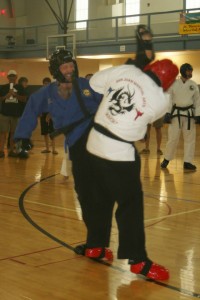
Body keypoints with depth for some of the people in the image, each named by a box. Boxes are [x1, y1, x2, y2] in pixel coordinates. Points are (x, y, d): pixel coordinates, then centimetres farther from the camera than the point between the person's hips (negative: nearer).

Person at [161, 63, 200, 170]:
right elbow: (169, 99, -2)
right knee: (173, 138, -1)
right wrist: (167, 113, -7)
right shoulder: (174, 84, -3)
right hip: (176, 113, -2)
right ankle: (166, 159, 15)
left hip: (189, 114, 2)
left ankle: (187, 162, 12)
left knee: (190, 138, 4)